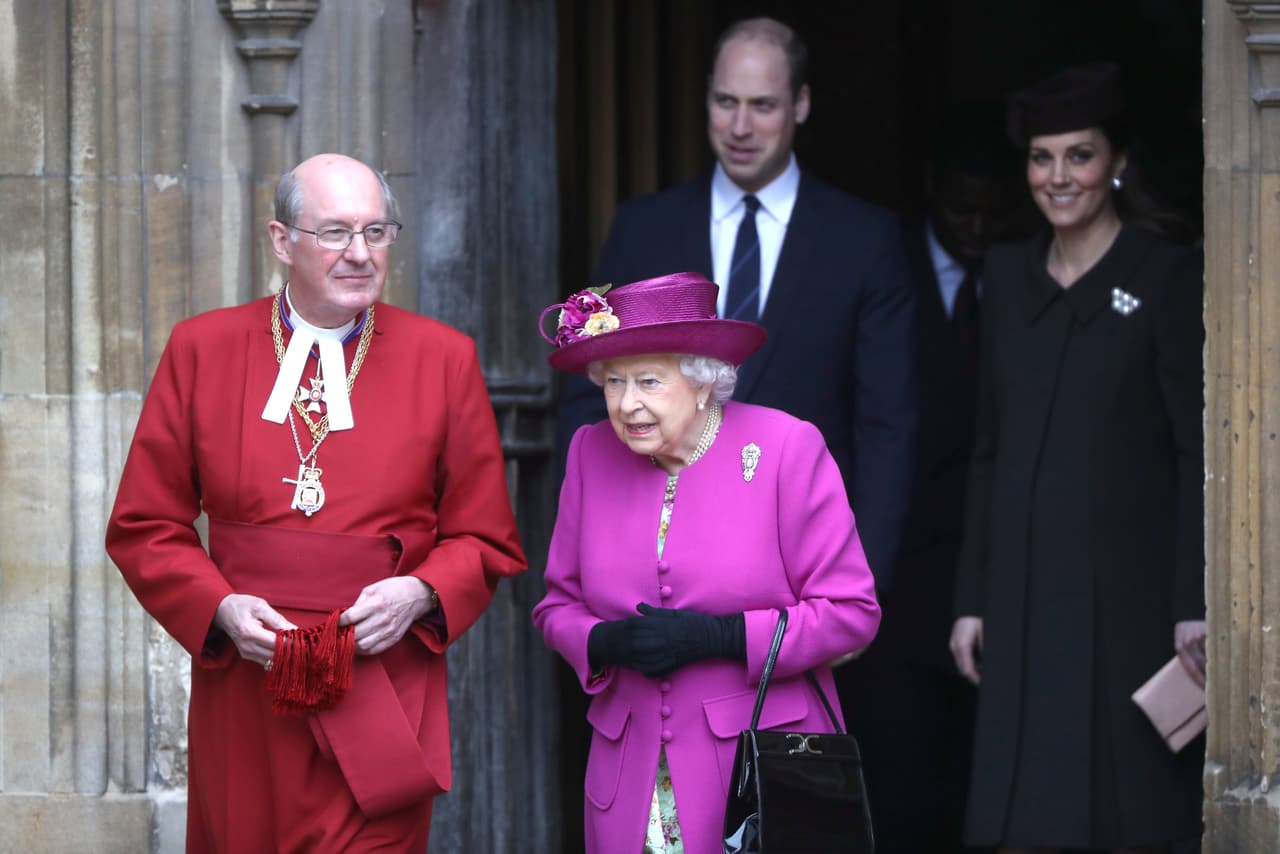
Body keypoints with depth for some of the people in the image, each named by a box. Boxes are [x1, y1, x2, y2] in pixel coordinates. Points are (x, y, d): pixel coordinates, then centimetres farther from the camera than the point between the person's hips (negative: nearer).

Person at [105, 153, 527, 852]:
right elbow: (144, 528, 7)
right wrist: (220, 608, -10)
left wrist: (421, 593, -11)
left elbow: (486, 539, 9)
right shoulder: (202, 350, 5)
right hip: (242, 707, 1)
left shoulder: (444, 359, 5)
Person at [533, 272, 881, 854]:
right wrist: (606, 642, -11)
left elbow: (851, 611, -7)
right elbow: (557, 607, 13)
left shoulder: (786, 449, -7)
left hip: (764, 763, -4)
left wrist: (717, 637, -17)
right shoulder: (593, 453, 6)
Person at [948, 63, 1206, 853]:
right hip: (1025, 587, 5)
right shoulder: (1008, 274, 11)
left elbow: (1198, 451, -7)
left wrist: (1195, 603, -13)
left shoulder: (1167, 276, -4)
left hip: (1126, 587, -5)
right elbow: (992, 449, 14)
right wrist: (973, 599, 10)